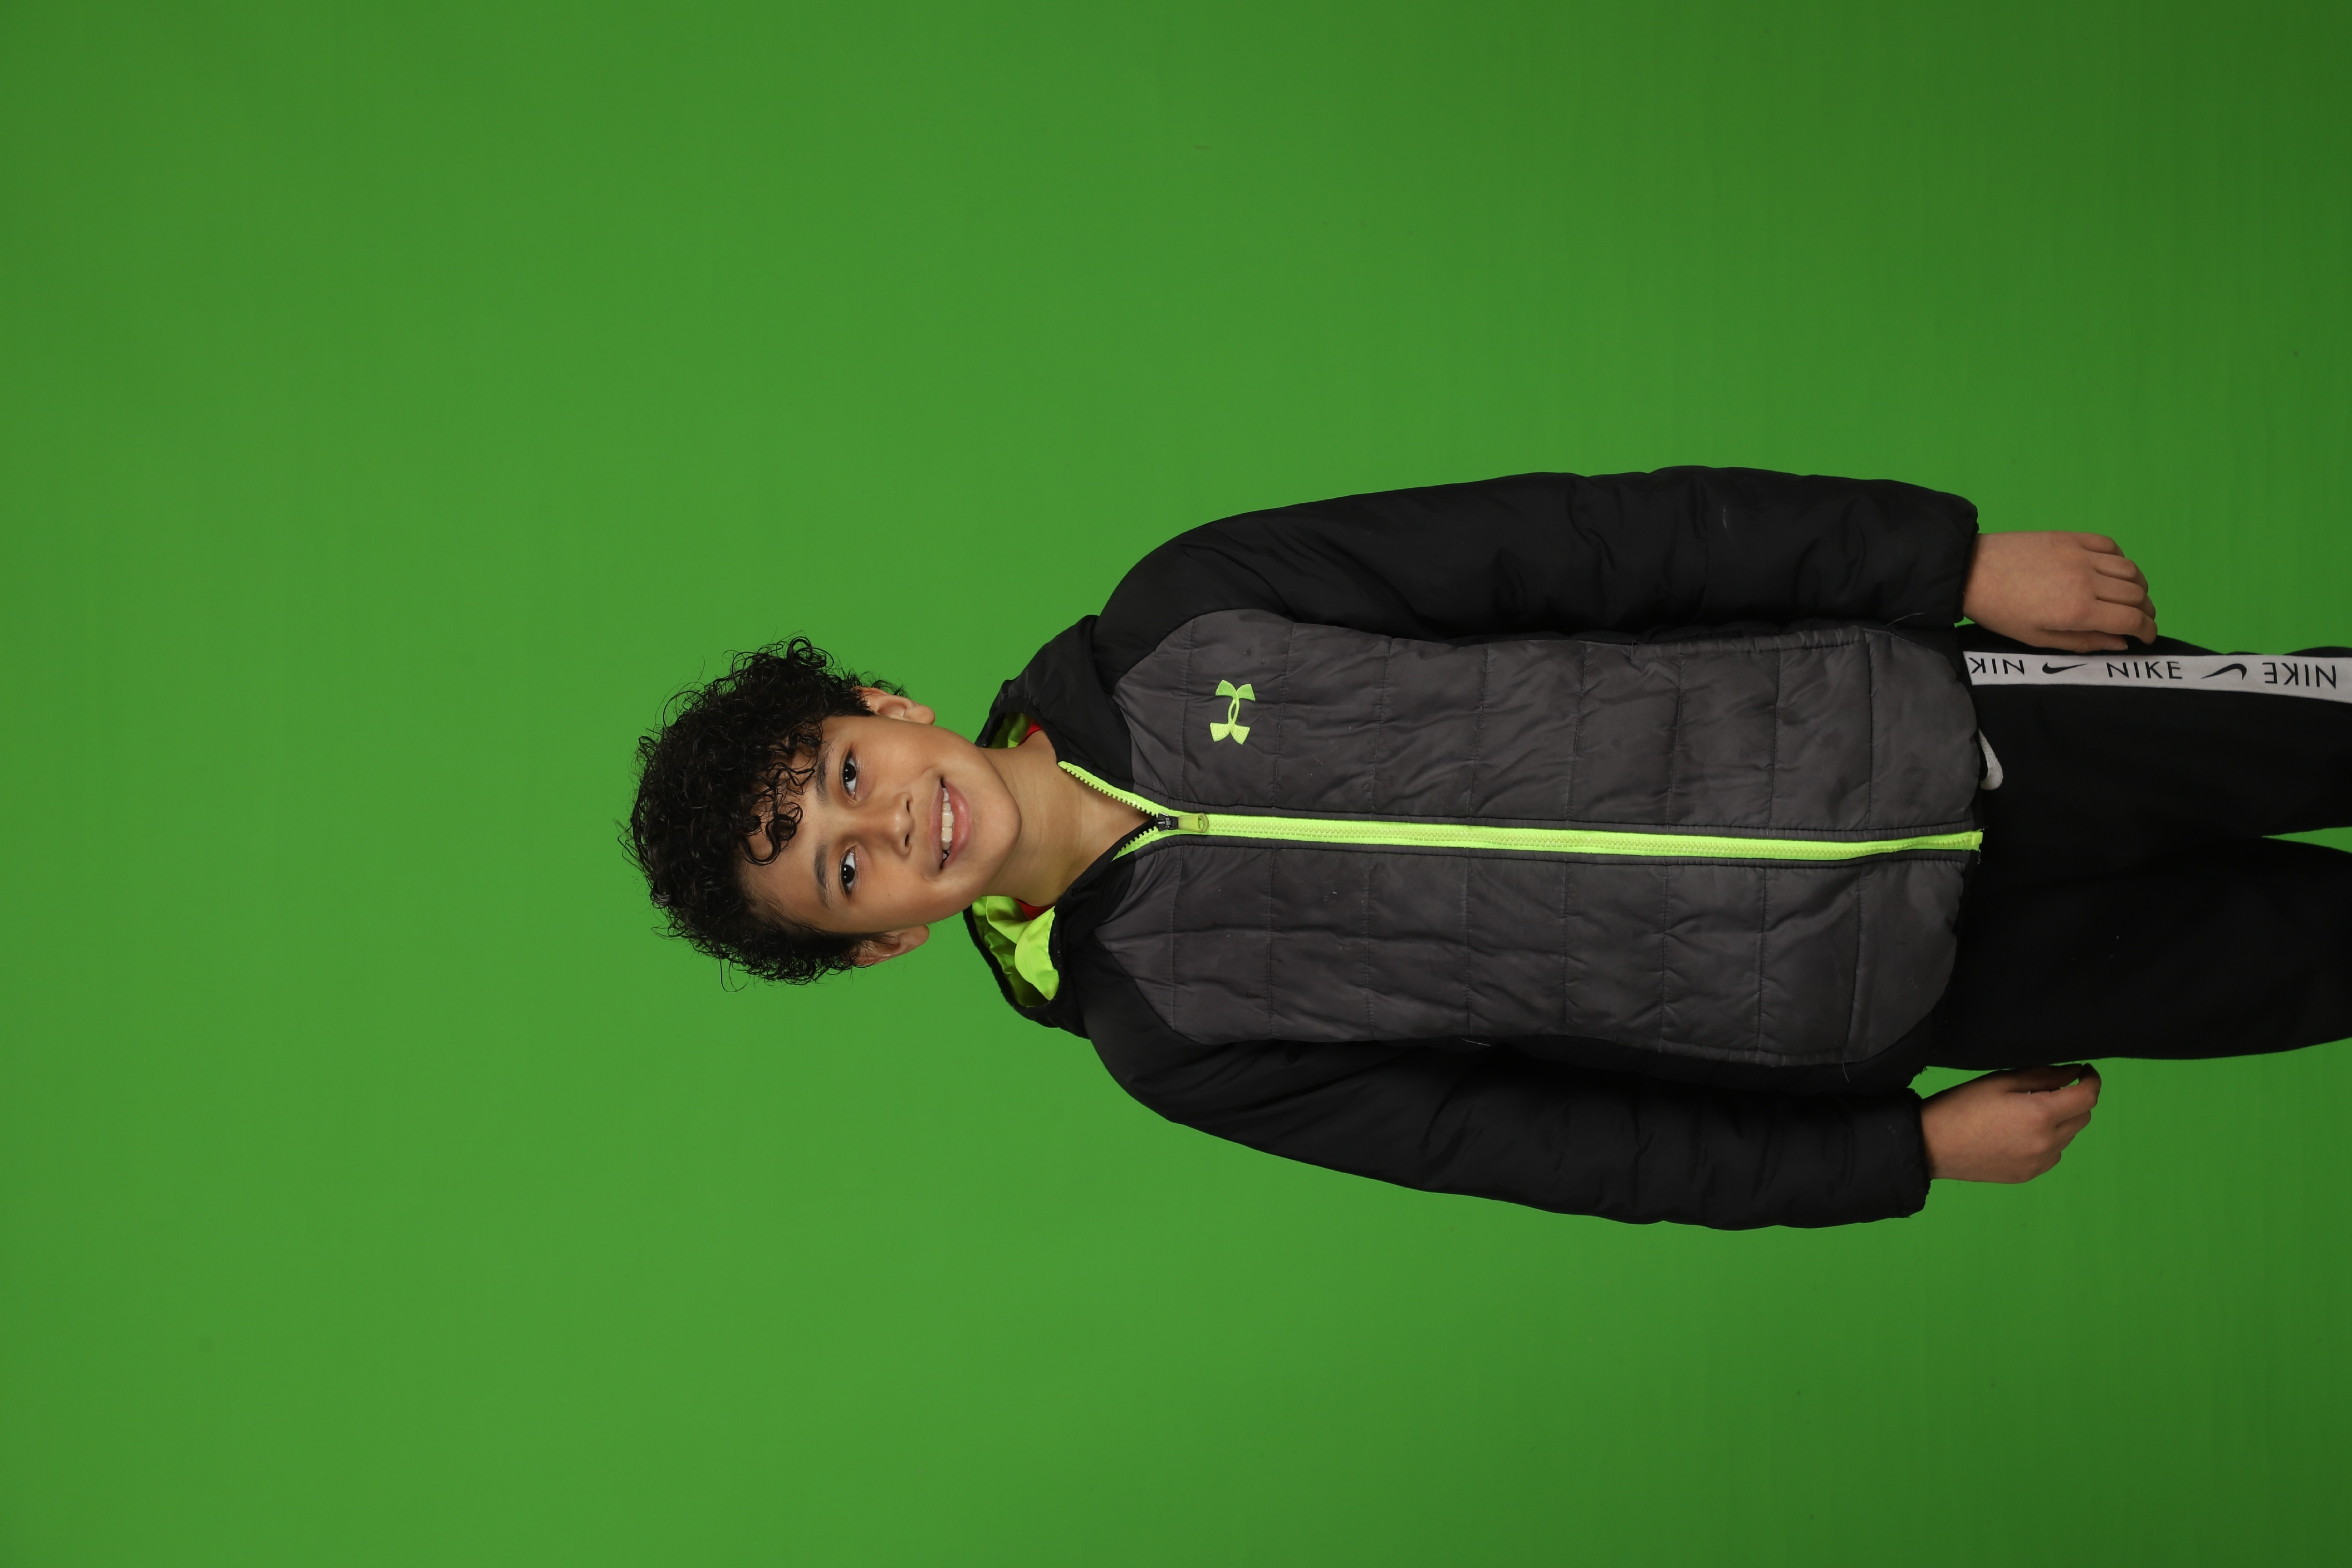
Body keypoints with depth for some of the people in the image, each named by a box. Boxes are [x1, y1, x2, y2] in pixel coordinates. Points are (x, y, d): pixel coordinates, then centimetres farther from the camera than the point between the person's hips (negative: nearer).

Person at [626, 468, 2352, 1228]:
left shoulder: (1180, 625, -9)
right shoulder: (1175, 1032, -9)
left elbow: (1570, 538, -8)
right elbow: (1541, 1140, -5)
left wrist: (1950, 556, -10)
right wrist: (1903, 1153, -5)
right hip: (1850, 1007, -2)